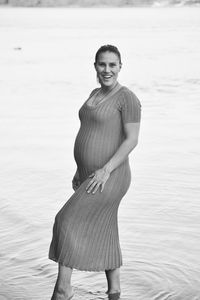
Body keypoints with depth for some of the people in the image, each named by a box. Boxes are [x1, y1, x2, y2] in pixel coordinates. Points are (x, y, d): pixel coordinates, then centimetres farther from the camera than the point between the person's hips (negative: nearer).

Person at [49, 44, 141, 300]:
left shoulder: (128, 98, -14)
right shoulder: (96, 95, 12)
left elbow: (132, 140, -19)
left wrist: (105, 170, -25)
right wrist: (81, 169, 18)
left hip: (109, 178, -9)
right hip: (91, 176, 9)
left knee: (68, 222, -13)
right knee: (102, 236, 12)